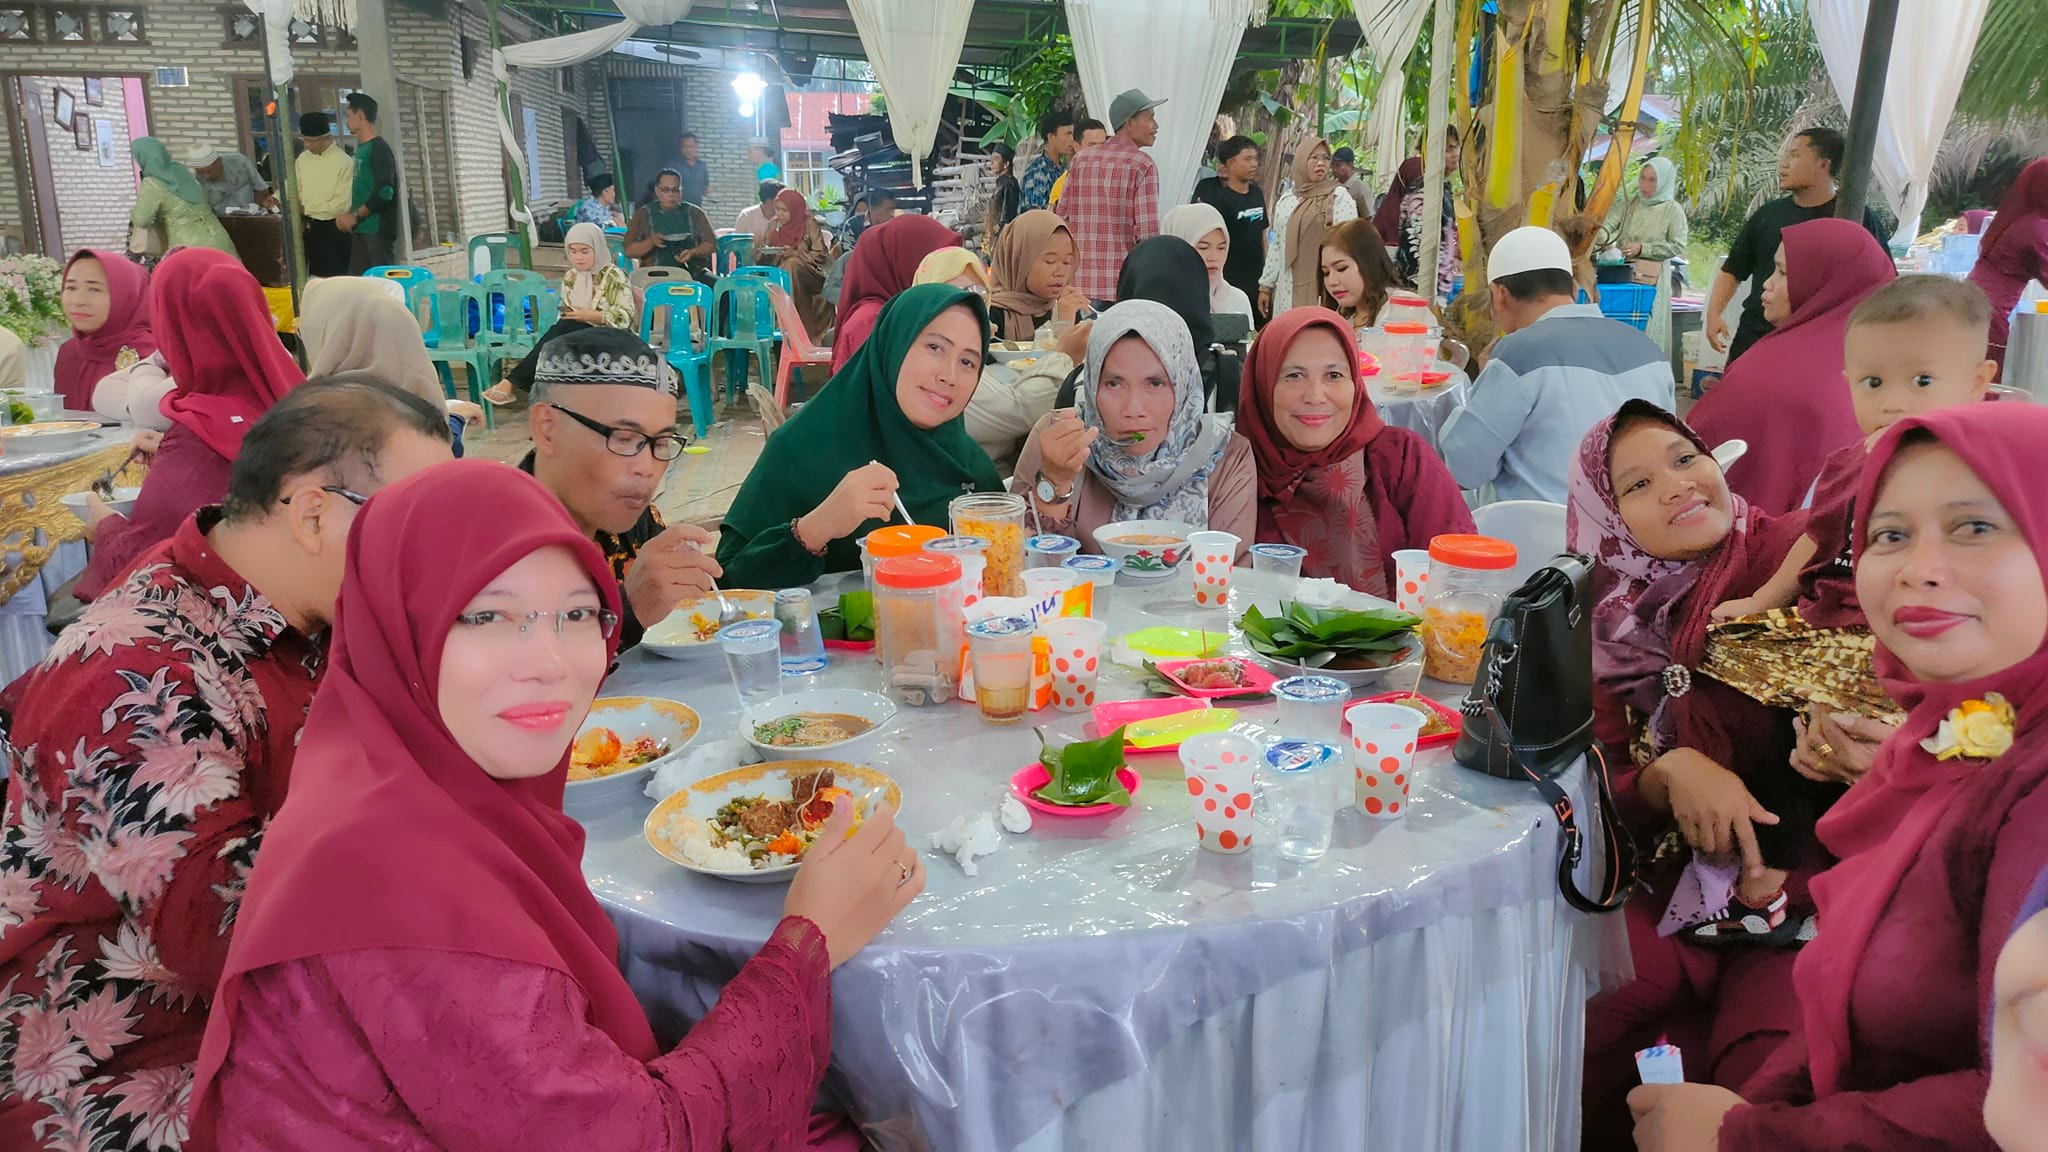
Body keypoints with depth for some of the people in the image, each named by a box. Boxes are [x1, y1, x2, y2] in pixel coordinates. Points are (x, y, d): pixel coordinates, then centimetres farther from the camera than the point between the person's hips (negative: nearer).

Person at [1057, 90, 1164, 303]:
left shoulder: (1081, 159, 10)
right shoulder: (1143, 165, -7)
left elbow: (1061, 219, 9)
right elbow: (1147, 232, -13)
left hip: (1081, 283, 5)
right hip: (1124, 285, -5)